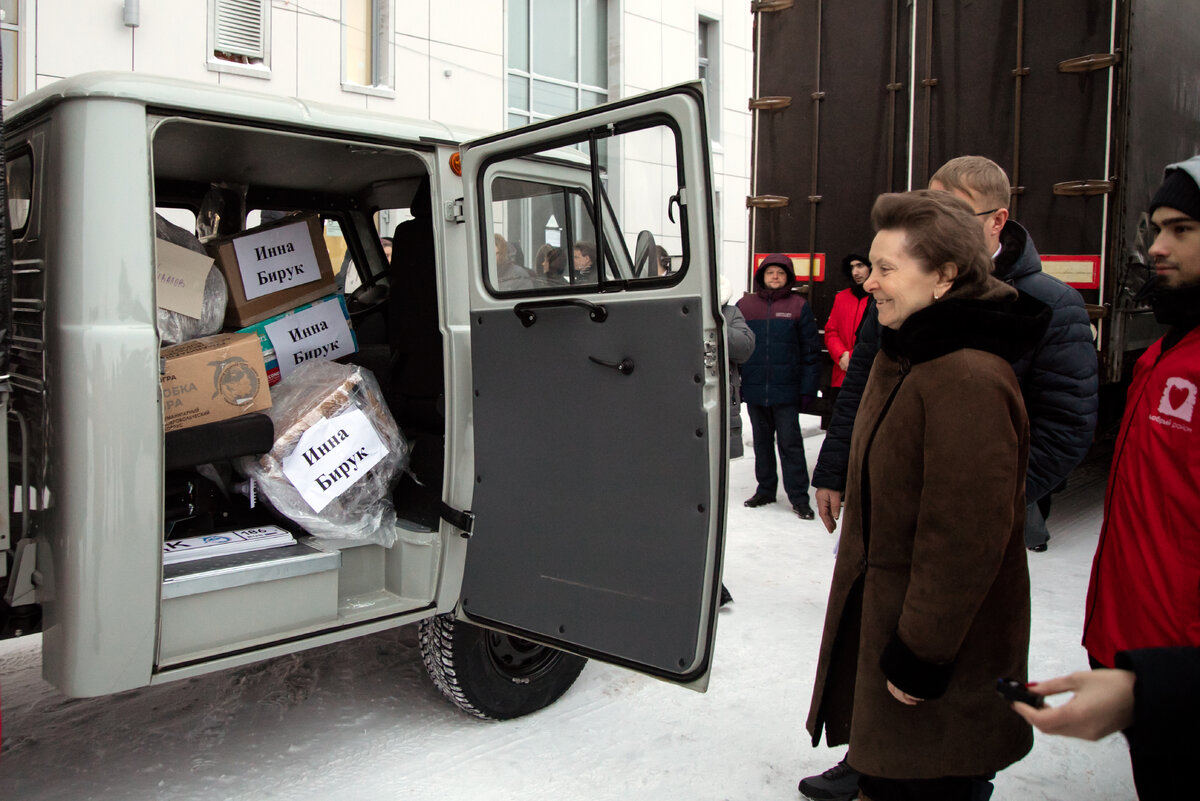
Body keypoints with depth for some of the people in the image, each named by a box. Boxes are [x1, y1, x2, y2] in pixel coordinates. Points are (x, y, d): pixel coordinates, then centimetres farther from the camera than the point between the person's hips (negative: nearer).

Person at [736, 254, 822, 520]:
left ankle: (799, 497, 7)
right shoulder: (745, 306, 6)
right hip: (754, 389, 3)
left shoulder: (799, 306, 0)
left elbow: (810, 351, 0)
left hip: (786, 391, -3)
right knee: (762, 441, 14)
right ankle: (765, 490, 26)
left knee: (790, 442, -1)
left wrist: (808, 388, -5)